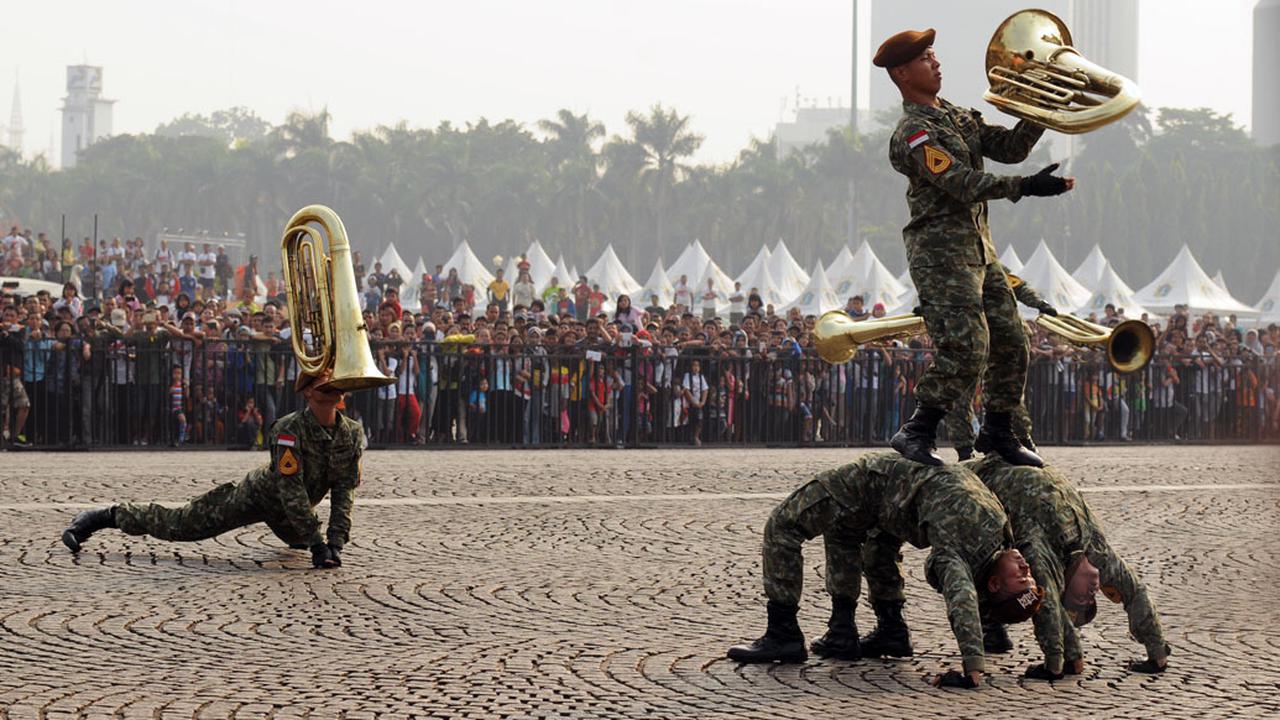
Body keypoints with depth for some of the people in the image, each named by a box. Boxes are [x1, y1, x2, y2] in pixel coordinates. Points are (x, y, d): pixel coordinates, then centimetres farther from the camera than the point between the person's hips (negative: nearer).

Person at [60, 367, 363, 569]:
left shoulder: (350, 432, -18)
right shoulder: (289, 430, -36)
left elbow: (345, 487, -13)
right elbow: (291, 488, -37)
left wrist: (336, 540, -22)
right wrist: (316, 543, -36)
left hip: (292, 510, 6)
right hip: (256, 495, -6)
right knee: (177, 524, -2)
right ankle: (104, 516, 13)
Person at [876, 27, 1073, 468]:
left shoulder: (959, 118, 18)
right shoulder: (913, 133, -13)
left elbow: (1009, 148, 14)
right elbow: (962, 184, -22)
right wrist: (1025, 187, -26)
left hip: (979, 248, 9)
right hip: (940, 250, -9)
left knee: (1011, 341, 9)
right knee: (966, 347, -19)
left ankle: (998, 431, 21)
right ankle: (915, 433, -11)